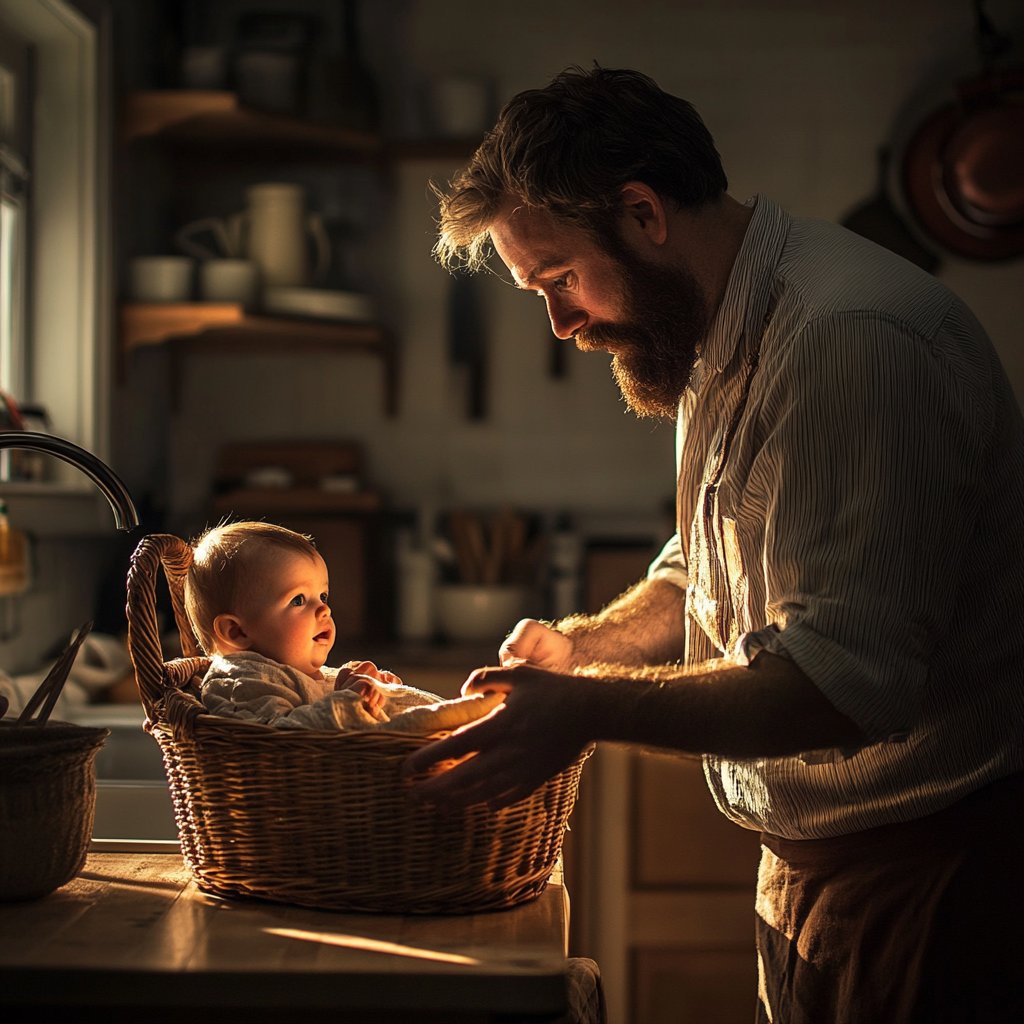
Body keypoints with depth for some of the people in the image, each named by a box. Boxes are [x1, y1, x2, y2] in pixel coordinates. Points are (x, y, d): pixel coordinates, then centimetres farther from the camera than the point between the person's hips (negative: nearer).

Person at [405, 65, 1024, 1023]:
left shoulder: (855, 340, -24)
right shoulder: (720, 346, 10)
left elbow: (848, 677, -28)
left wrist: (589, 710, -26)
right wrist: (582, 645, 4)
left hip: (932, 868, -9)